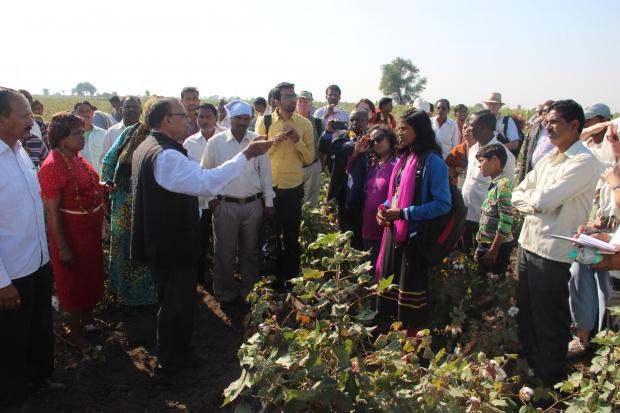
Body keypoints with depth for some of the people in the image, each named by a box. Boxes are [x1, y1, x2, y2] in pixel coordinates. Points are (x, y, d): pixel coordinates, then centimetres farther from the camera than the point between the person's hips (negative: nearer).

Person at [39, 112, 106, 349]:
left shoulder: (76, 157, 2)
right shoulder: (53, 166, -23)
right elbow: (52, 211, -23)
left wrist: (102, 186, 2)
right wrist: (63, 248, -22)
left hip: (90, 230, 8)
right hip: (70, 233, -8)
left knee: (91, 277, 22)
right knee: (74, 282, 9)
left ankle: (87, 320, 42)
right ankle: (74, 331, 29)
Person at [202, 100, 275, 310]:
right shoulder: (215, 142, -4)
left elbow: (265, 172, 5)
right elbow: (206, 172, 4)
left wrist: (268, 202, 6)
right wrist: (211, 198, 0)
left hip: (253, 204, 2)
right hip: (225, 205, -1)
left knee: (250, 251, 13)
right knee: (225, 253, 8)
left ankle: (249, 293, 28)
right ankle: (226, 295, 23)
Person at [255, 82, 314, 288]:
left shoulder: (305, 124, -2)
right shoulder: (264, 121, -4)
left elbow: (309, 158, -2)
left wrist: (297, 140, -17)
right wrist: (272, 142, -18)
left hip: (294, 187, 0)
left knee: (291, 236, 12)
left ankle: (289, 277, 28)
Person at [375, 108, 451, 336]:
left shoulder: (433, 162, -15)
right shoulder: (403, 159, 10)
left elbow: (443, 204, -19)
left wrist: (404, 213, -22)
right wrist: (385, 208, -2)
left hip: (416, 235, -8)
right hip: (394, 231, 8)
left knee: (411, 290, 4)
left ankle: (414, 336, 23)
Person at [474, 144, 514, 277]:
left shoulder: (503, 185, -16)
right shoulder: (494, 184, 12)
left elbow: (506, 222, -22)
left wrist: (493, 250, -20)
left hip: (497, 247, -9)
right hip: (486, 244, 9)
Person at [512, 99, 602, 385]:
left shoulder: (584, 162, -16)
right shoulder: (549, 158, 11)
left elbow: (543, 200, -24)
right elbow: (517, 195, 8)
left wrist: (529, 197, -5)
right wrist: (535, 201, -10)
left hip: (553, 252, -8)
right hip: (528, 243, 8)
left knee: (550, 321, 7)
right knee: (525, 312, 23)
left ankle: (549, 379, 27)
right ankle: (528, 364, 43)